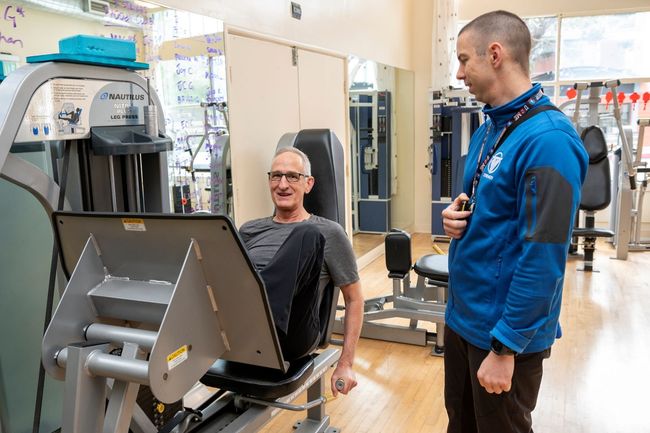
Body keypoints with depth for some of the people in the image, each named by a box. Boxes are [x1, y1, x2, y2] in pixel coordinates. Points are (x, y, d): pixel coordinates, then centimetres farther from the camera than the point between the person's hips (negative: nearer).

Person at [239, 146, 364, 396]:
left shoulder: (328, 232, 12)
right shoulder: (249, 230, 24)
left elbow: (354, 299, 11)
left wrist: (345, 363, 4)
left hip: (290, 336, -3)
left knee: (306, 236, -24)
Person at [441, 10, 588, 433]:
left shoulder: (547, 139, -22)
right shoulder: (489, 128, 6)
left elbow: (543, 257, -24)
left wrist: (505, 346, -20)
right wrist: (458, 215, -4)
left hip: (506, 331, -8)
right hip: (463, 315, 8)